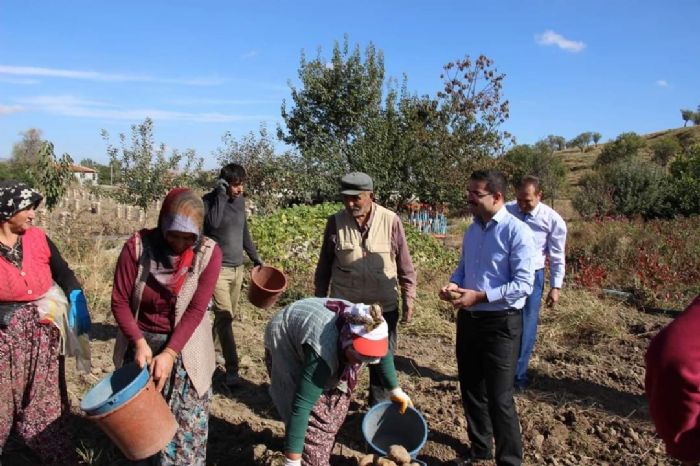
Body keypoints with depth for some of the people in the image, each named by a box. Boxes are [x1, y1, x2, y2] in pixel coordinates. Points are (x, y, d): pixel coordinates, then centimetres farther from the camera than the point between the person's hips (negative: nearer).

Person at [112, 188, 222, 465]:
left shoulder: (208, 253, -15)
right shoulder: (138, 246, -14)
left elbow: (196, 310, -16)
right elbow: (120, 301, -10)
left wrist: (169, 353, -22)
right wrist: (139, 342, -21)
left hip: (184, 349, -1)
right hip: (142, 343, 1)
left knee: (186, 426, 6)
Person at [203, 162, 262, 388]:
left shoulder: (240, 200, 8)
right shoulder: (209, 200, -9)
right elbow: (213, 222, -30)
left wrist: (255, 257, 18)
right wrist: (221, 194, -22)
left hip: (237, 267, 7)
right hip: (217, 268, -7)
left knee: (229, 314, 14)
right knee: (224, 315, -11)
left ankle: (213, 347, 34)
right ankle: (231, 368, -9)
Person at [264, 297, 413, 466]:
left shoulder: (367, 329, -23)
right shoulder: (322, 353, -43)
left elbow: (382, 352, 0)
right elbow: (301, 405, -43)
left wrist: (395, 390, 9)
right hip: (286, 345, -7)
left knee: (336, 403, 10)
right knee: (316, 413, -15)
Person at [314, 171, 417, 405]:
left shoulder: (391, 221, -9)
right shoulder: (335, 222, -5)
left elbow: (405, 266, -1)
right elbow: (324, 266, 5)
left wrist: (408, 300, 0)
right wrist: (319, 300, 8)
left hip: (383, 307, 0)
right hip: (344, 307, 1)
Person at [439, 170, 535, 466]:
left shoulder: (517, 232, -16)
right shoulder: (472, 230, 7)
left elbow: (524, 284, -20)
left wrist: (480, 296, -23)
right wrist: (453, 284, -3)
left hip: (500, 324, -7)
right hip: (468, 319, 8)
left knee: (499, 398, 2)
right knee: (471, 390, 19)